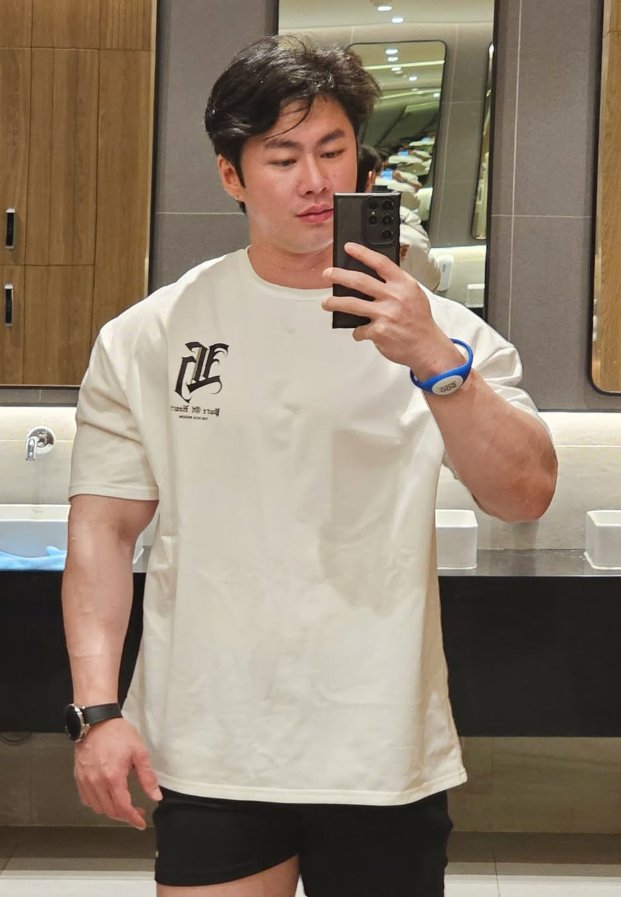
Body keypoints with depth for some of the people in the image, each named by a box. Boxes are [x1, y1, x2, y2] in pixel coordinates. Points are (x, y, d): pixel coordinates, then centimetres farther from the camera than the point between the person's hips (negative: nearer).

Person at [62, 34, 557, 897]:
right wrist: (98, 710, -7)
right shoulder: (145, 339, 1)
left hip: (386, 759, 1)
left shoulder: (443, 334, 0)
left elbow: (526, 495, -10)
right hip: (207, 759, 0)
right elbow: (104, 529, 1)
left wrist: (434, 360, -24)